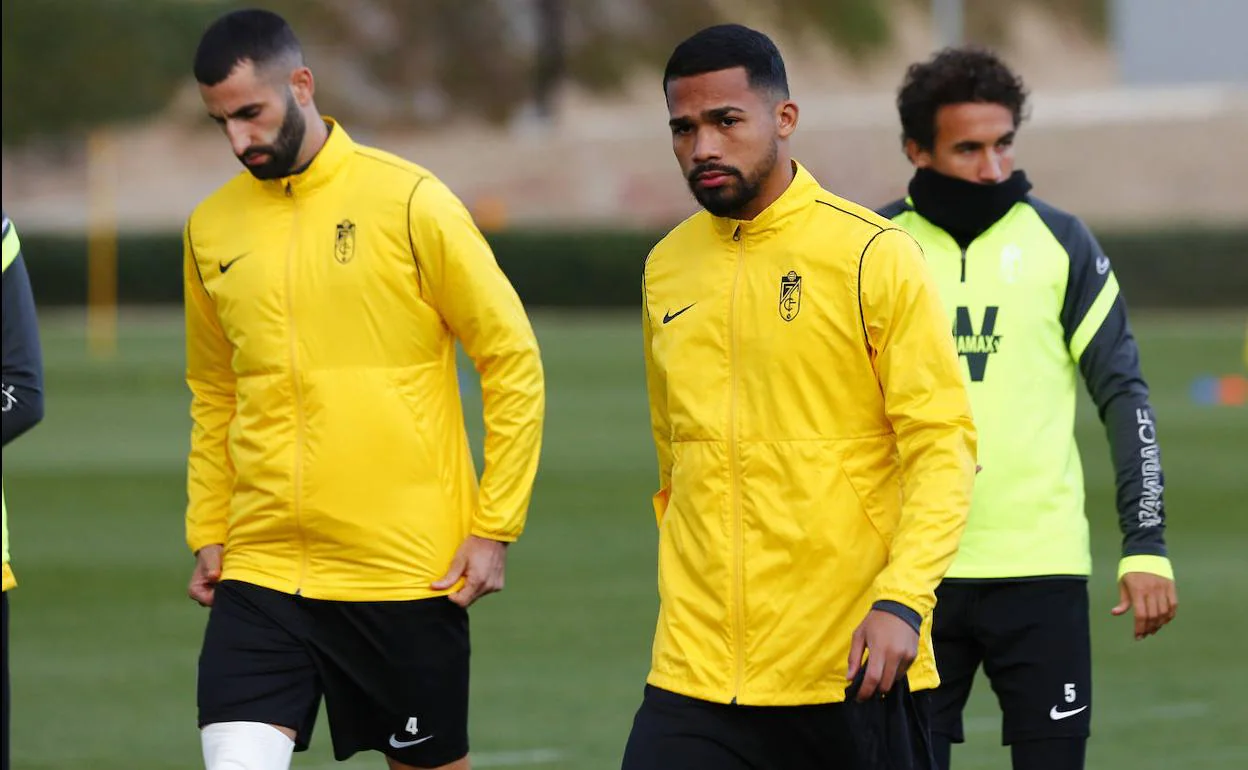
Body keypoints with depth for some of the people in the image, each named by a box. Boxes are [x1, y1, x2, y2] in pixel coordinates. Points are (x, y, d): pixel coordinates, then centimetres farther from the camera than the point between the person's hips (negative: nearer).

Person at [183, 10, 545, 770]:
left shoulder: (408, 201, -7)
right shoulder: (211, 229, 7)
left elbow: (513, 360, -4)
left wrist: (495, 528, -7)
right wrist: (207, 532, 12)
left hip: (409, 566, -3)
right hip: (262, 568, 3)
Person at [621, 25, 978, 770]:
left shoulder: (873, 255, -6)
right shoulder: (665, 269, 11)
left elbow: (944, 445, -9)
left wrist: (902, 603, -20)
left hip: (851, 669, -4)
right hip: (696, 673, 4)